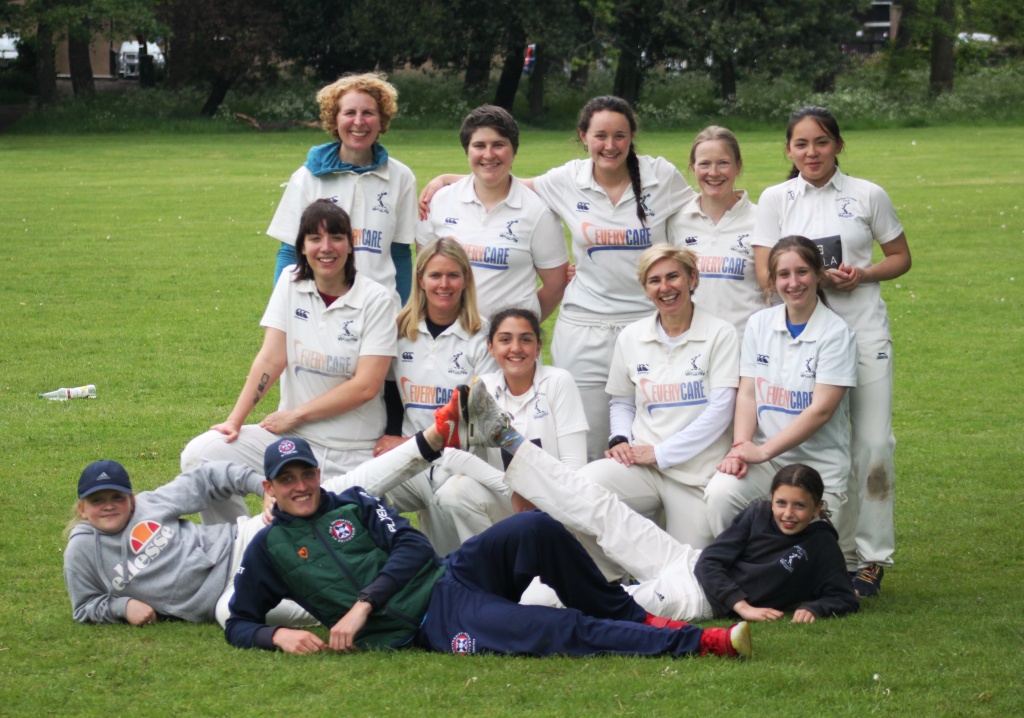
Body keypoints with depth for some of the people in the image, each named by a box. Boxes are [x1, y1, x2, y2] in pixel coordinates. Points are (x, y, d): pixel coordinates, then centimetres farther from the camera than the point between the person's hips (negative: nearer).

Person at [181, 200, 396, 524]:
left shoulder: (375, 300, -7)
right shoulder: (291, 283, 4)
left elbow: (366, 385, -13)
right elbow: (271, 358, -2)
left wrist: (295, 415, -12)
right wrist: (235, 420, -12)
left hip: (352, 454, -3)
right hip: (291, 436, 3)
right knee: (200, 454, -16)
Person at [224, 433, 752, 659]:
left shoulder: (354, 503, 15)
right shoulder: (268, 549, 10)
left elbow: (412, 546, 3)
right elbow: (238, 625, 13)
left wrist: (362, 606, -9)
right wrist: (278, 636, -10)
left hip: (448, 576, 4)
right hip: (430, 626, -4)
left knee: (534, 530, -26)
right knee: (561, 631, -24)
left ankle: (630, 619, -9)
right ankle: (693, 642, -27)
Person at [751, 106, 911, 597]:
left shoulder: (867, 196, 4)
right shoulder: (776, 199, 5)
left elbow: (900, 257, 11)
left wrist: (863, 274, -8)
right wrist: (821, 276, -14)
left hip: (864, 330, 0)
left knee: (873, 443, -4)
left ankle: (871, 557, 5)